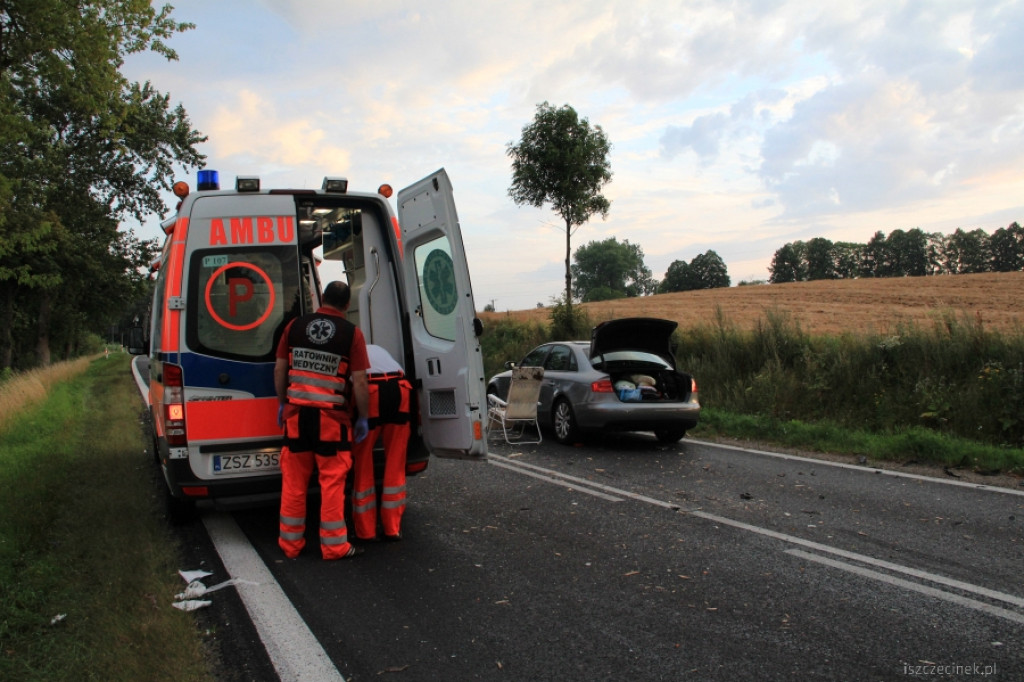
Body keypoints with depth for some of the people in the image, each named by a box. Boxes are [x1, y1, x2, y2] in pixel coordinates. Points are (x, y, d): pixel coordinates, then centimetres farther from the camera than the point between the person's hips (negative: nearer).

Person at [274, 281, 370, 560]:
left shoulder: (295, 325, 4)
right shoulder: (352, 333, -6)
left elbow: (279, 369, 8)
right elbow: (359, 382, -7)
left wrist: (282, 403, 20)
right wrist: (362, 418, 2)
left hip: (297, 412, 3)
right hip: (332, 415, -3)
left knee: (294, 480, 12)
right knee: (332, 480, 5)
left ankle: (290, 542, 22)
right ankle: (334, 544, 12)